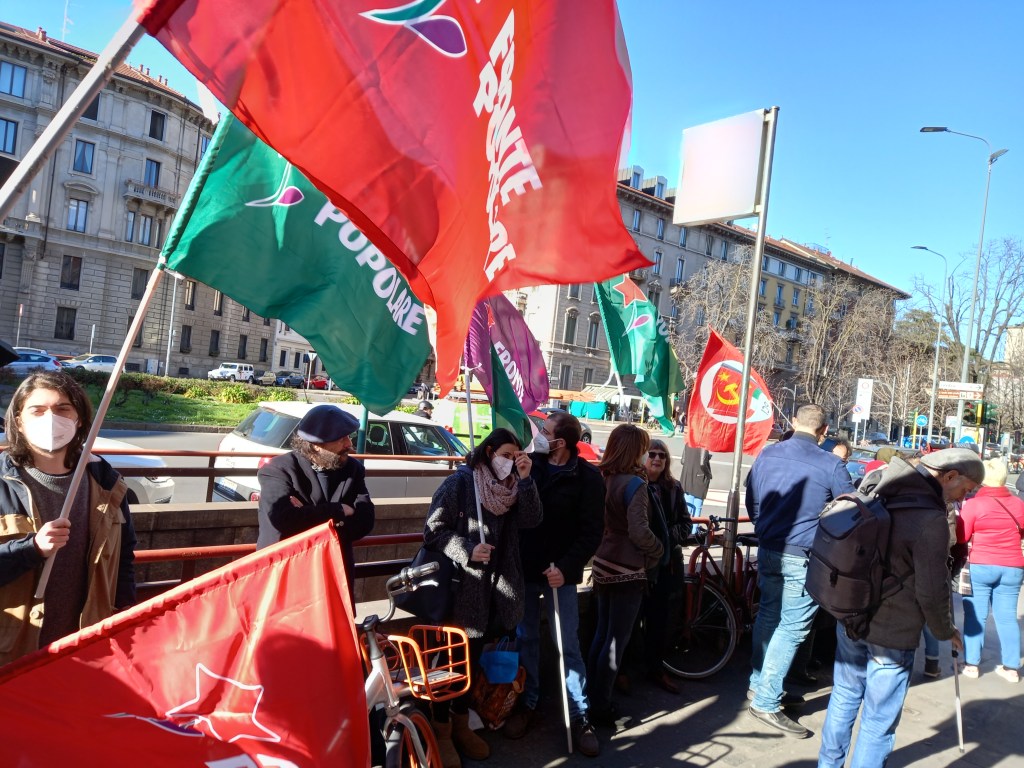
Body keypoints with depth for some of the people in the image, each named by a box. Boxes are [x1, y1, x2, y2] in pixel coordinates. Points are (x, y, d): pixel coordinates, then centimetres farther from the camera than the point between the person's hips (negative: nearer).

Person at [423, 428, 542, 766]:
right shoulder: (459, 482, -12)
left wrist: (525, 479, -17)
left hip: (495, 588, 6)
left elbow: (532, 520, -8)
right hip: (460, 586, -6)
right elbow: (433, 531, -13)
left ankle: (461, 724, 35)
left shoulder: (513, 487, 7)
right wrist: (467, 551, -25)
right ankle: (442, 731, 24)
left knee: (472, 659, 19)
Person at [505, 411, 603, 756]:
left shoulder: (587, 477, -10)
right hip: (523, 567, 4)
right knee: (525, 639, 13)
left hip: (559, 572, -4)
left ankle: (579, 716, 15)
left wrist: (566, 567, -19)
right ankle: (526, 703, 29)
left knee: (567, 645, 3)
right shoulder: (529, 464, 2)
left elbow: (592, 531, -11)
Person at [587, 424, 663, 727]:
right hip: (626, 570, -7)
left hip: (603, 565, 7)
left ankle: (592, 699, 27)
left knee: (602, 635, 17)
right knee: (616, 641, 4)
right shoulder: (633, 483, -18)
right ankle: (600, 708, 12)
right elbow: (638, 531, -24)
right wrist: (657, 550, -8)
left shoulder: (602, 479, 3)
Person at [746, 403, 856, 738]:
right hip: (803, 556, -6)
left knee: (768, 615, 20)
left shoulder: (766, 455, 2)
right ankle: (765, 703, 6)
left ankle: (759, 684, 32)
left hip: (768, 550, 6)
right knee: (791, 628, 2)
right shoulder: (830, 464, -12)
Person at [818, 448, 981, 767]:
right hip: (893, 634, -7)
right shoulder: (931, 520, -22)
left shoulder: (878, 490, 2)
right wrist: (946, 631, 1)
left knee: (844, 698, 22)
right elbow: (931, 592, -17)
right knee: (878, 723, 8)